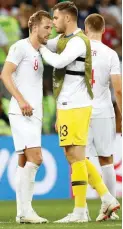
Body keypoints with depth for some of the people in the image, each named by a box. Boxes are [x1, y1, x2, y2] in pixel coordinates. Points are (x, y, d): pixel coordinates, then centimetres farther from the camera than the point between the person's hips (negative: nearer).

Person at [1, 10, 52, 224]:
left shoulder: (38, 53, 20)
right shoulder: (21, 47, -5)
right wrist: (21, 101, -21)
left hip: (33, 114, 9)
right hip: (22, 113, -9)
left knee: (25, 162, 7)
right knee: (35, 158, -16)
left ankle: (22, 212, 7)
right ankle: (25, 210, -16)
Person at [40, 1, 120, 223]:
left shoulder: (78, 41, -14)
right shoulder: (63, 39, 15)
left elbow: (58, 62, -27)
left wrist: (41, 48, -11)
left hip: (76, 107, -10)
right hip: (67, 106, 10)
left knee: (76, 156, -7)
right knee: (74, 156, 12)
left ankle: (80, 211, -4)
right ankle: (107, 198, 14)